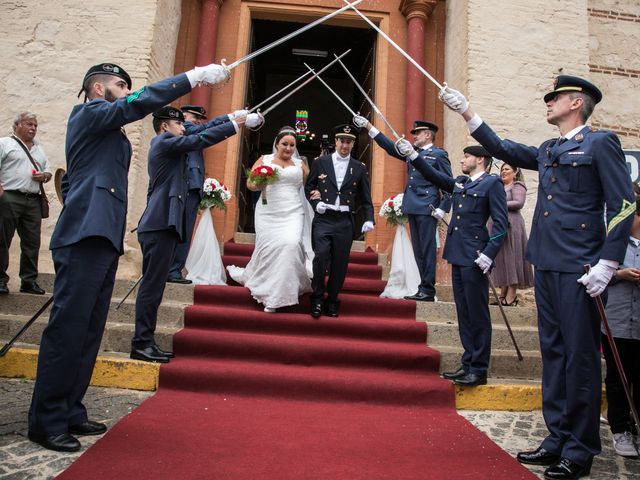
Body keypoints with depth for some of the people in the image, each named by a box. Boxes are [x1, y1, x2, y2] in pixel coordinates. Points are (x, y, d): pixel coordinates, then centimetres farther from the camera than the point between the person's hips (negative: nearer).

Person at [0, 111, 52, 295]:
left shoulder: (39, 149, 23)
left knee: (32, 242, 4)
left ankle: (29, 280, 10)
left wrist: (45, 175, 2)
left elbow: (48, 170, 25)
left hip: (34, 201, 6)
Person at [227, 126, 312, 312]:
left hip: (292, 213, 0)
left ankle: (279, 293, -8)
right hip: (268, 213, 0)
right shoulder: (264, 160, 12)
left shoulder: (299, 164, 16)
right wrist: (260, 182, -13)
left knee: (291, 244, -19)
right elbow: (249, 183, 7)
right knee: (267, 247, -3)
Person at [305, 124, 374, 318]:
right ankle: (317, 298, 2)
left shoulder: (359, 168, 10)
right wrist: (316, 202, -7)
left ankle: (332, 300, 20)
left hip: (345, 221, 2)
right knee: (321, 255, -16)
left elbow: (365, 198, 10)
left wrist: (369, 219, -3)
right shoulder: (320, 162, 7)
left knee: (340, 263, 4)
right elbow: (308, 187, 11)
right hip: (323, 219, -1)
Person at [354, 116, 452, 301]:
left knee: (427, 250, -5)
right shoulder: (412, 152, 18)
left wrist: (442, 210, -11)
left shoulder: (439, 154, -1)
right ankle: (424, 288, 14)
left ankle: (428, 290, -1)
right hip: (412, 208, 7)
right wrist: (368, 126, 13)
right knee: (418, 250, 8)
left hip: (427, 209, -7)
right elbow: (390, 146, 18)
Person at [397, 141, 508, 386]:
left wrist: (488, 255, -17)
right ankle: (468, 364, 20)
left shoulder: (492, 183, -4)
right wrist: (412, 155, 7)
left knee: (477, 314, -1)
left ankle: (479, 370, 8)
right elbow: (434, 175, 18)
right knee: (463, 314, 11)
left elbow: (500, 223, -10)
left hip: (474, 258, -7)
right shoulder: (459, 183, 18)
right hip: (457, 255, 8)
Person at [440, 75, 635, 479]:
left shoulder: (600, 143, -3)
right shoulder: (547, 151, 19)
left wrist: (606, 265, -15)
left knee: (579, 356, -1)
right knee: (553, 352, 12)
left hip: (578, 270, -8)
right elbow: (504, 150, 22)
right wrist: (467, 112, 19)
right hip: (546, 265, 8)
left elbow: (624, 206, -8)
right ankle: (558, 438, 23)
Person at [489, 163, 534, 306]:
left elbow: (519, 203, -14)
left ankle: (511, 295, -4)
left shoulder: (517, 186, 0)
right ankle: (503, 294, 8)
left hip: (511, 225, -7)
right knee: (501, 258, 5)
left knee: (511, 256, -6)